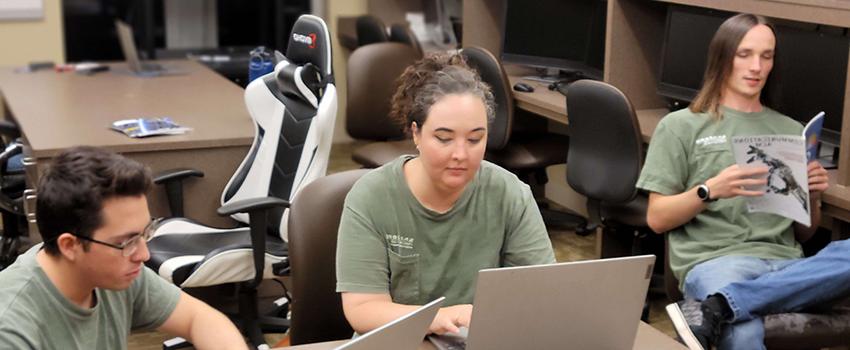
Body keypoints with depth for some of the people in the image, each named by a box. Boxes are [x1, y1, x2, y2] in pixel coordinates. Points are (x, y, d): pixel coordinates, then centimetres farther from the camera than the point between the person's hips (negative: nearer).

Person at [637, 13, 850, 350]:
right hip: (714, 259, -6)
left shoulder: (791, 131, 24)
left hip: (784, 263, 6)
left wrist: (812, 196, 2)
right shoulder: (681, 125, 11)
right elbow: (657, 219, 5)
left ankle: (713, 310, -35)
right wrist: (709, 190, -13)